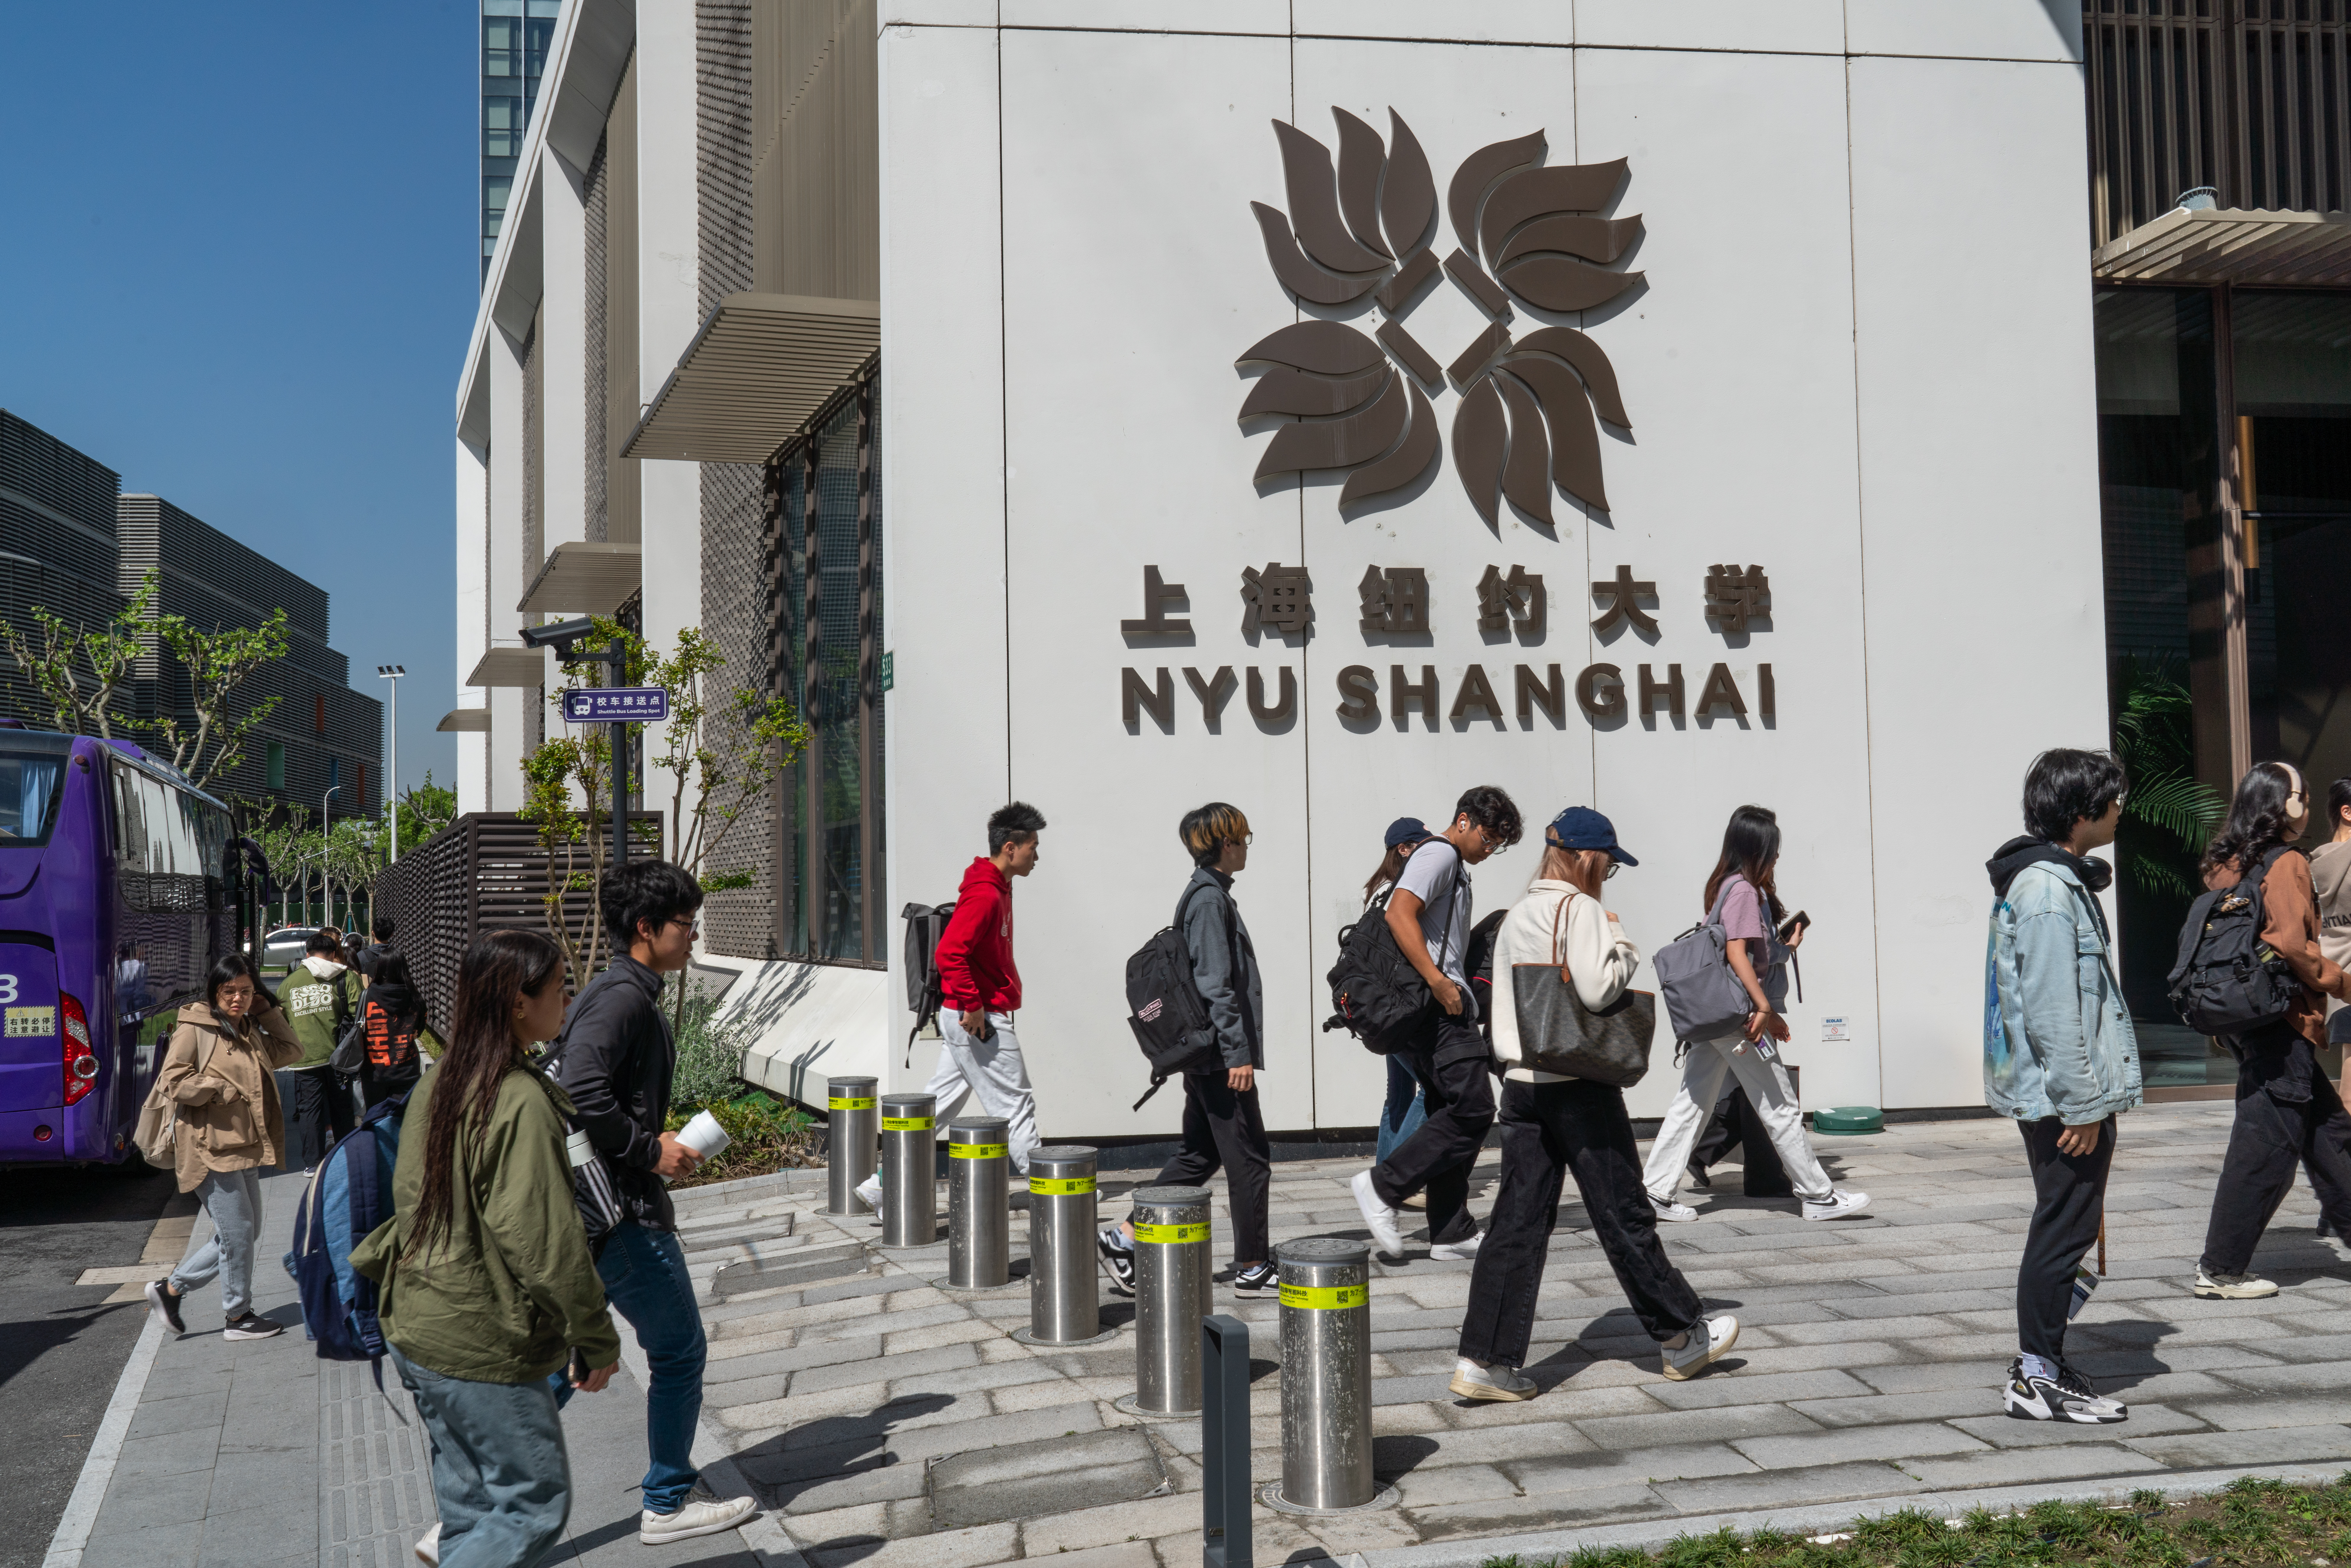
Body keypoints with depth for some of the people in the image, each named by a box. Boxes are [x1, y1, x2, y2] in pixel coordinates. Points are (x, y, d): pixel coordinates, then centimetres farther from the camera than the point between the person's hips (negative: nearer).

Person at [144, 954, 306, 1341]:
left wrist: (267, 1012, 10)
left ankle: (171, 1289, 21)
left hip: (244, 1146, 9)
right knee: (238, 1230, -5)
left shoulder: (248, 1030, 15)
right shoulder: (195, 1029, -8)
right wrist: (221, 1088, -16)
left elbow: (289, 1051, 19)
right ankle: (238, 1316, 9)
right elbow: (172, 1081, -13)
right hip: (210, 1146, -9)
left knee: (246, 1231, 12)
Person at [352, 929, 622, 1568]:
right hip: (484, 1347, -9)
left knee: (472, 1499, 19)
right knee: (536, 1502, 2)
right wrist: (596, 1340, -13)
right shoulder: (521, 1103, -22)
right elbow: (544, 1239, -22)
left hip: (418, 1329, 9)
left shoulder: (438, 1084, 5)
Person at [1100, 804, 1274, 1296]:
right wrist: (1239, 1053, -21)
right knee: (1249, 1159, -1)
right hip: (1220, 1055, -10)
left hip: (1204, 1053, 10)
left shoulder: (1206, 895, 16)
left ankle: (1126, 1235, 12)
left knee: (1199, 1154, 14)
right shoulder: (1210, 900, -16)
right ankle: (1252, 1266, 6)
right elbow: (1216, 985, -21)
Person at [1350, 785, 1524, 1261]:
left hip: (1441, 1006, 11)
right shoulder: (1440, 854, -6)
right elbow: (1399, 914, -21)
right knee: (1473, 1109, -13)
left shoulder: (1455, 867, 26)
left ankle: (1452, 1232, 11)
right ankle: (1384, 1186, -10)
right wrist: (1438, 981, -24)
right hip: (1437, 1007, -11)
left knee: (1451, 1114, 9)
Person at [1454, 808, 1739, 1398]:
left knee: (1518, 1219, 4)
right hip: (1578, 1084, -7)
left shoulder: (1516, 916, 14)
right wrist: (1625, 949, -4)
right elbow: (1598, 988, -20)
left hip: (1522, 1081, 7)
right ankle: (1681, 1336, 20)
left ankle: (1486, 1358, 0)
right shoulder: (1580, 909, -10)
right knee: (1623, 1213, 5)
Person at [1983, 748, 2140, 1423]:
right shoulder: (2047, 890, -18)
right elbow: (2051, 1010, -22)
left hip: (2071, 1094, 11)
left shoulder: (2061, 880, 16)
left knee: (2065, 1227, 15)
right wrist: (2082, 1104, -20)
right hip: (2066, 1096, -11)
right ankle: (2038, 1378, 2)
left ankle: (2040, 1366, 23)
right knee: (2065, 1228, -5)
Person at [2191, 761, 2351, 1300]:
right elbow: (2292, 946, -21)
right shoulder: (2287, 864, -13)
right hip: (2282, 1021, -9)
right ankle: (2221, 1270, 0)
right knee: (2265, 1145, -3)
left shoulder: (2228, 865, 12)